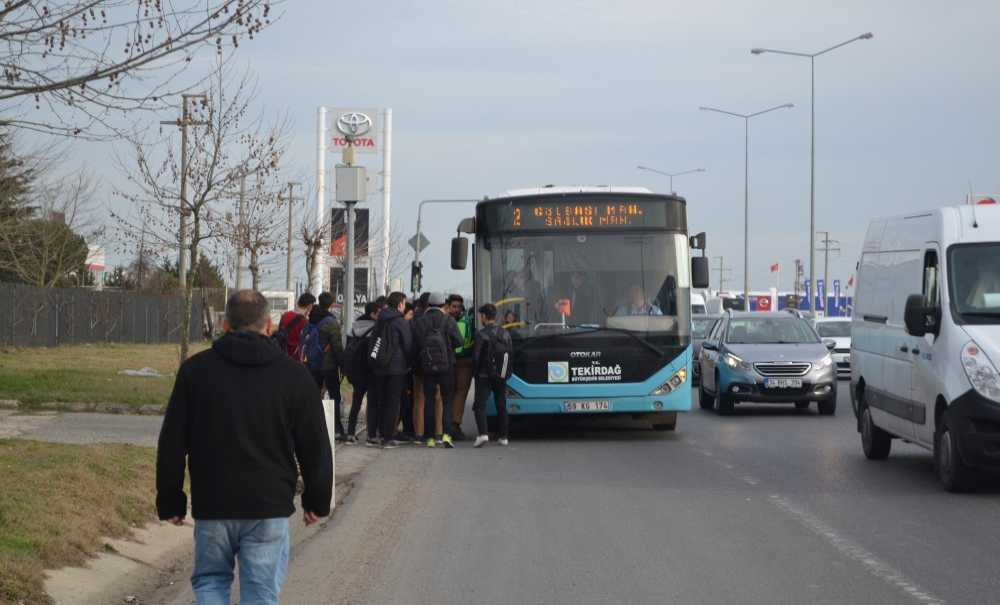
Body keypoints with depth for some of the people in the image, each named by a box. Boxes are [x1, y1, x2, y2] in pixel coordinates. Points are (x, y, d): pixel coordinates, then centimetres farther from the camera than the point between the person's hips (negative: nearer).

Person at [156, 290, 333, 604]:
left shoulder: (195, 370, 1)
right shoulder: (293, 375, -1)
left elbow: (172, 443, 2)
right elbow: (315, 446, 3)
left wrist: (170, 501, 11)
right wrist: (317, 501, 15)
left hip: (211, 507, 1)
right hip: (270, 508, -1)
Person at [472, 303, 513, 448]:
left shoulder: (482, 334, -12)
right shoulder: (505, 334, 7)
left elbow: (476, 356, -13)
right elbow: (511, 353, 8)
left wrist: (477, 370, 4)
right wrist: (505, 372, 16)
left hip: (485, 376, -5)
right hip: (502, 376, 5)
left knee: (480, 405, -5)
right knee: (501, 406, 13)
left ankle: (483, 434, -21)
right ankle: (504, 437, 14)